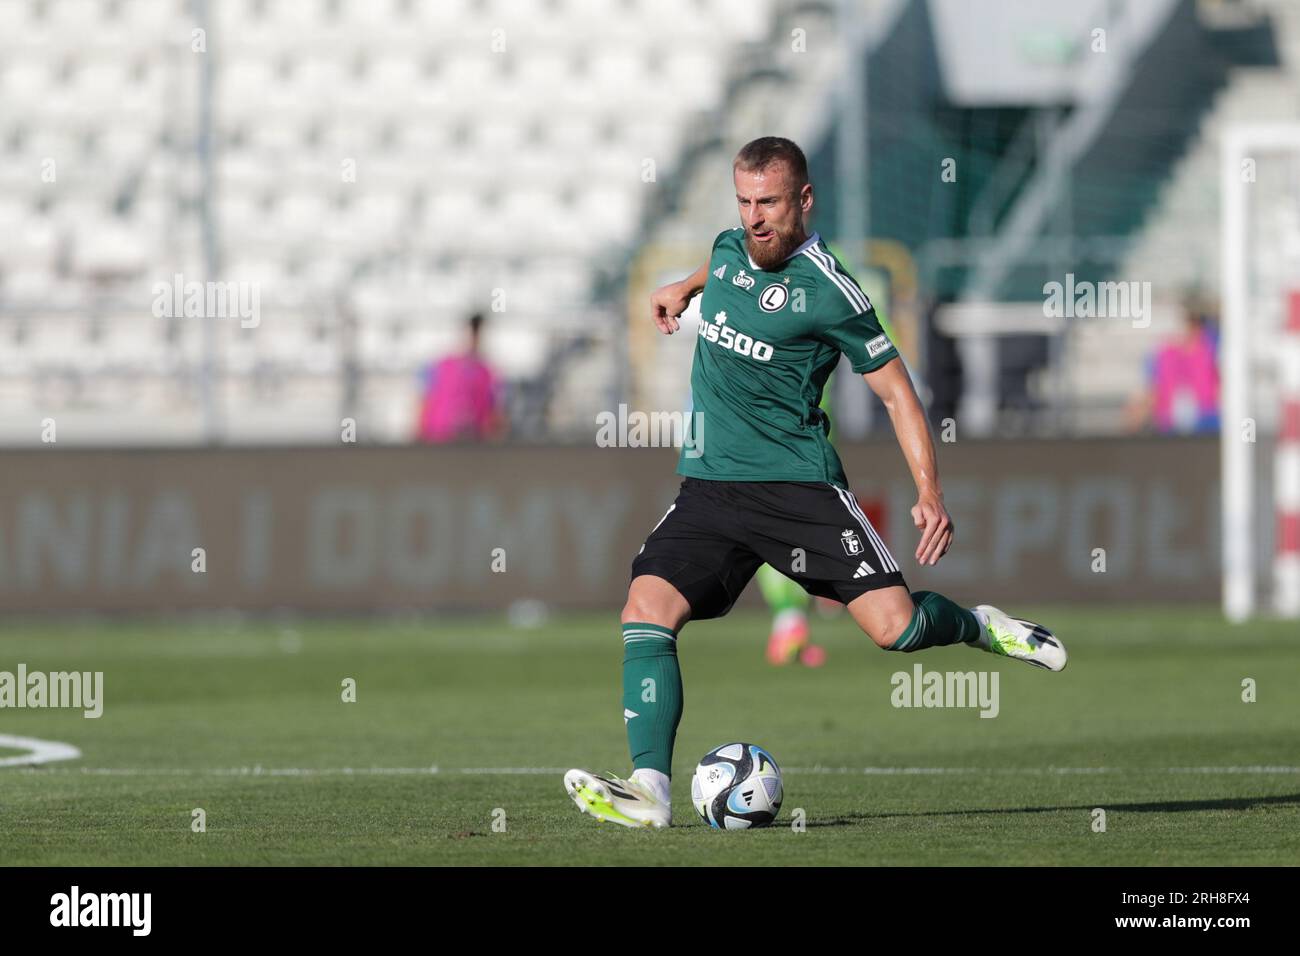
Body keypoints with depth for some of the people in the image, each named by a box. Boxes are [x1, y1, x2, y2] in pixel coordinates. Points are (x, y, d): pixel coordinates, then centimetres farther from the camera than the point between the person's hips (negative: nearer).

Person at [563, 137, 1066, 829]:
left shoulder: (826, 292, -11)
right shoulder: (730, 249, 9)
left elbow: (894, 388, -5)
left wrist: (930, 493, -11)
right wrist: (687, 285, 33)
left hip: (798, 483, -5)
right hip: (709, 486, 5)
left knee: (894, 627, -14)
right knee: (647, 610, -17)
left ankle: (978, 627, 21)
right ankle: (649, 789, -20)